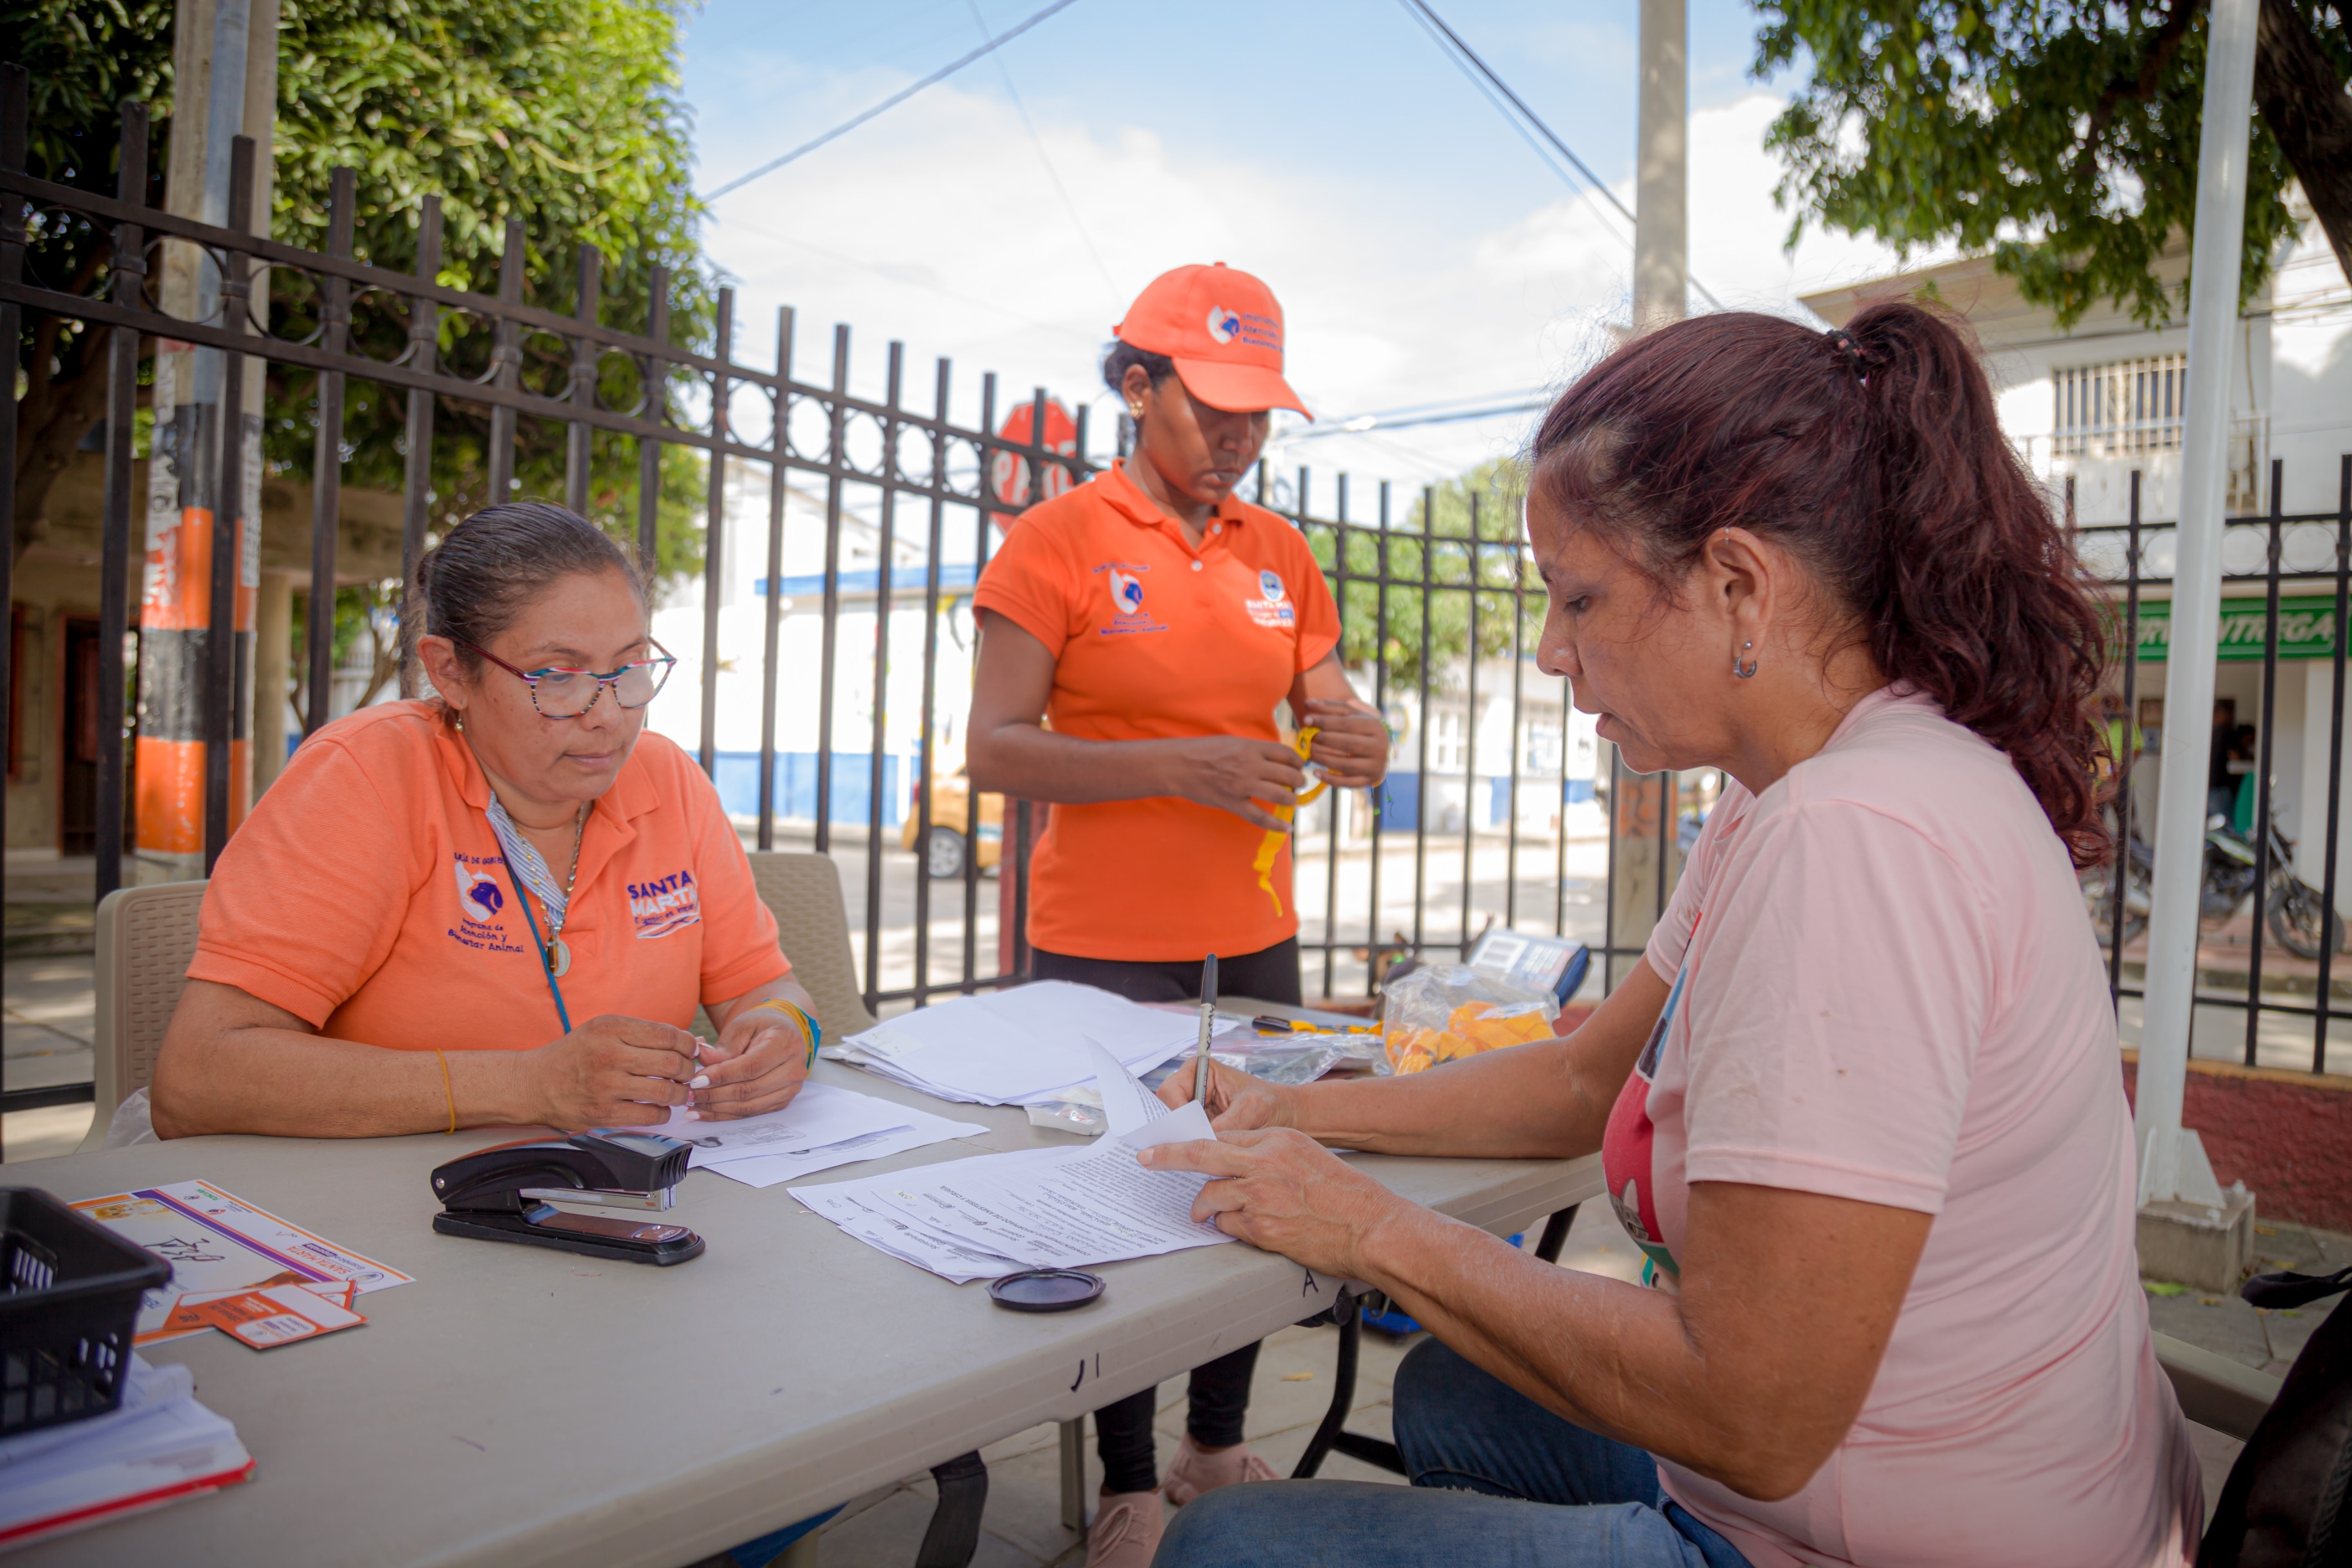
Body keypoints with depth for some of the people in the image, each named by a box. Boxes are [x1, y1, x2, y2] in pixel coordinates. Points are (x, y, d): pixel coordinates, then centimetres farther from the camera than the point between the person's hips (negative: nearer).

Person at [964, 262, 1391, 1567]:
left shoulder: (1278, 552, 10)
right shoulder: (1059, 539, -5)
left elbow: (1325, 711, 13)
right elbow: (992, 749, -11)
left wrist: (1356, 741, -11)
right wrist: (1174, 765, -23)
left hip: (1254, 934, 4)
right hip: (1105, 944, -4)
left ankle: (1219, 1447, 31)